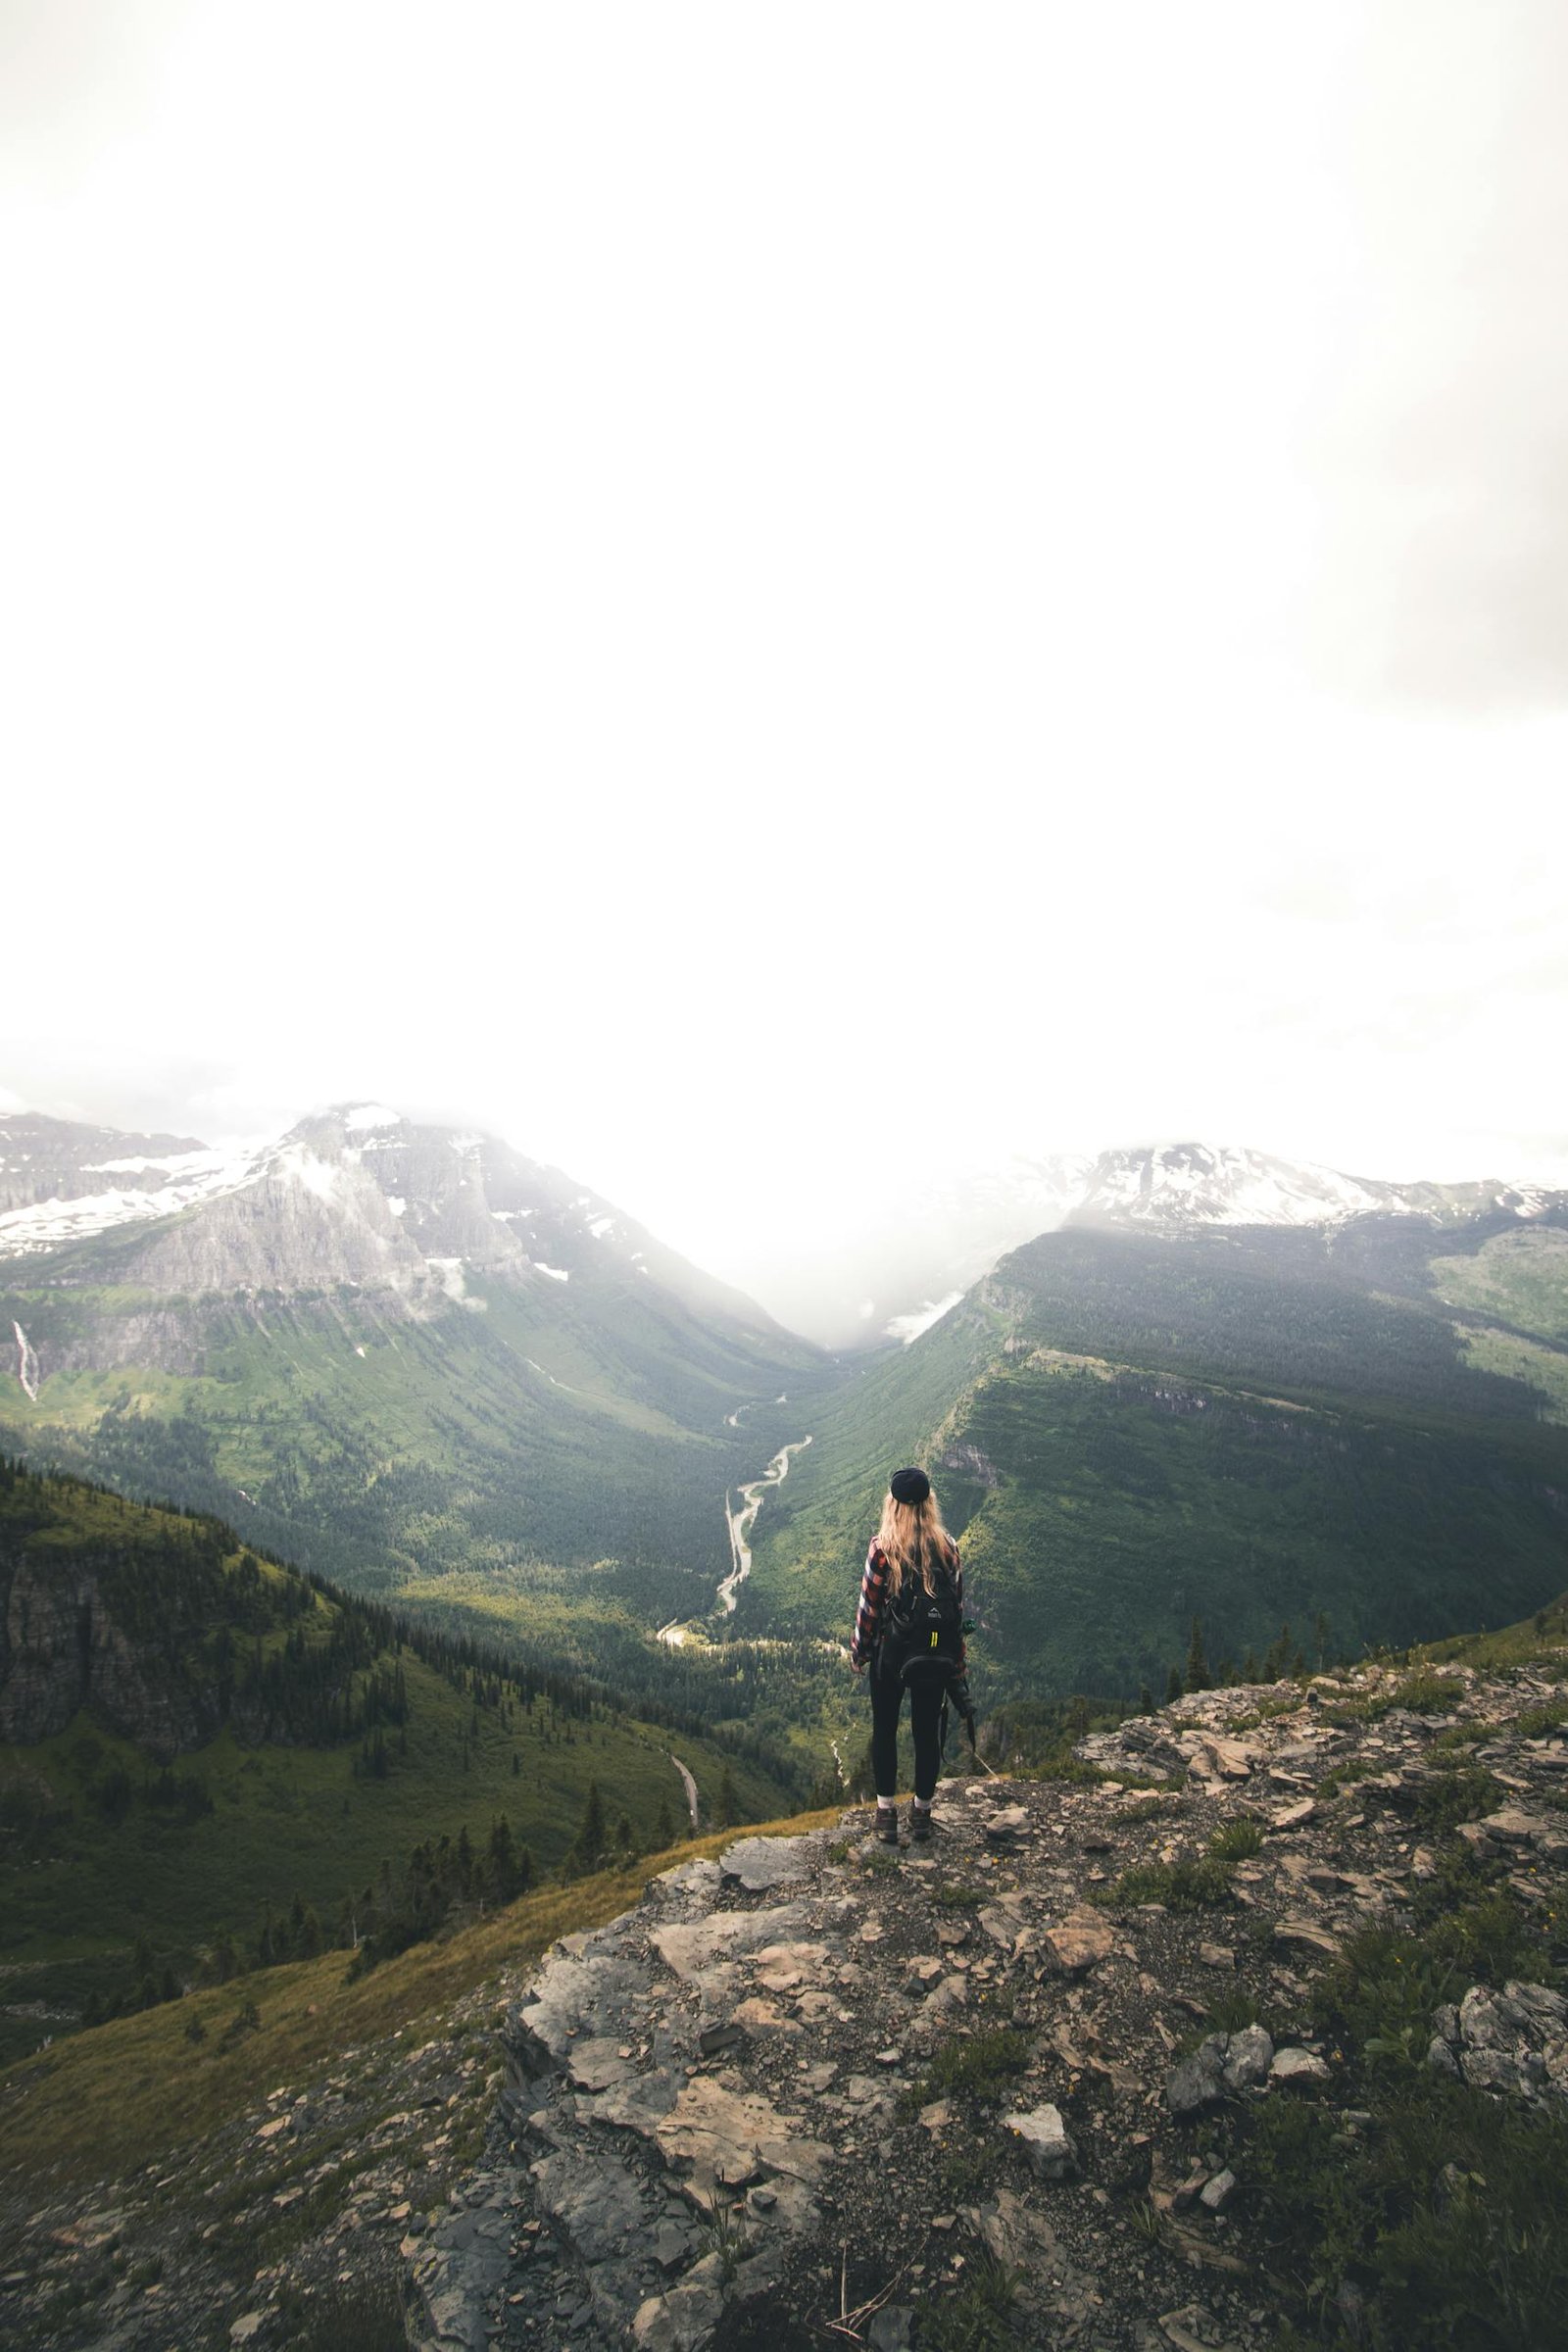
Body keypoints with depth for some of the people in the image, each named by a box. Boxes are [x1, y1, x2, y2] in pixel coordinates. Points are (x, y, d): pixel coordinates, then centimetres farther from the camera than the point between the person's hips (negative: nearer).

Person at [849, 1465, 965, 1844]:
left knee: (884, 1730, 15)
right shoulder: (947, 1547, -8)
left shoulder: (882, 1548, -17)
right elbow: (957, 1605, -1)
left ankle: (887, 1814, 23)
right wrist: (956, 1659, 10)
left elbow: (869, 1605, -12)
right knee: (927, 1732, 15)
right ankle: (922, 1814, 28)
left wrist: (858, 1651, 2)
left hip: (890, 1654, -2)